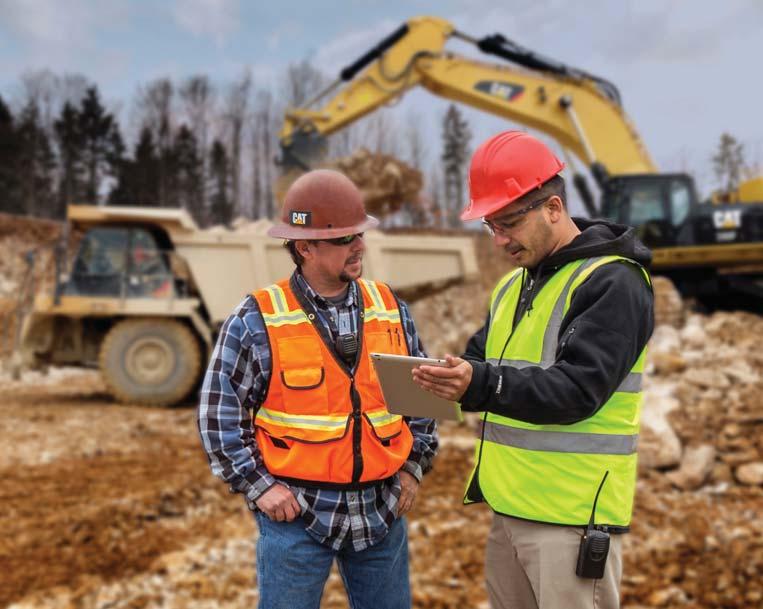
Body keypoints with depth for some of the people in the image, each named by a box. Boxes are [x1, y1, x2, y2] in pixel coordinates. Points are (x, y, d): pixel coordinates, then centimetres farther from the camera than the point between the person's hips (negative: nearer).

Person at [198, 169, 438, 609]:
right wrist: (259, 486, -8)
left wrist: (415, 466, 7)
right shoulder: (258, 322, -8)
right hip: (297, 509, -3)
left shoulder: (391, 309, 4)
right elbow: (220, 411, -4)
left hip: (382, 509, 4)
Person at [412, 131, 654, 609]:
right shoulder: (512, 286, 15)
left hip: (572, 515, -8)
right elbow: (481, 364, 16)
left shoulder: (612, 283, -12)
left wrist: (481, 384, -37)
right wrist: (448, 378, -7)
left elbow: (577, 389, -23)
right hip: (510, 508, 8)